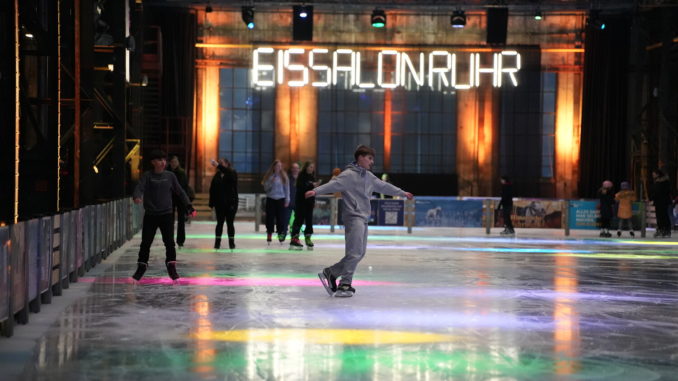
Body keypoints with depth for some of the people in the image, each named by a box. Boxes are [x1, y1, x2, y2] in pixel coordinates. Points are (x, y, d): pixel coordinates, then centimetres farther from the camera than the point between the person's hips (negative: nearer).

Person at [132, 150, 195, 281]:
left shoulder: (170, 176, 4)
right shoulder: (147, 176, -1)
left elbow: (180, 192, 9)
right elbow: (139, 188, -15)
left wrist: (189, 206, 2)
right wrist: (137, 197, -38)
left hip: (167, 214, 1)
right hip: (150, 215, -1)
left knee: (169, 242, -4)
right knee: (145, 243, 4)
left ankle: (172, 268, 6)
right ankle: (141, 268, 17)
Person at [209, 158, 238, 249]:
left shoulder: (232, 173, -2)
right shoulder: (217, 176, 5)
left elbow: (230, 174, -29)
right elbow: (212, 190, 3)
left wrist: (218, 166, -36)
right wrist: (212, 204, -2)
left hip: (231, 203, -2)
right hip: (219, 204, 2)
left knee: (230, 223, 3)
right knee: (219, 223, 5)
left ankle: (231, 243, 11)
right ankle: (217, 242, 9)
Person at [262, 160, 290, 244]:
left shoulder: (284, 176, 2)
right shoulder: (269, 176, 2)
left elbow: (287, 188, 5)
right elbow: (266, 188, 2)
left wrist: (287, 200, 1)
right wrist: (271, 182, -14)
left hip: (281, 199, 0)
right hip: (271, 199, 0)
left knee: (280, 217, -1)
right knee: (270, 217, 1)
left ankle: (280, 236, 4)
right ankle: (269, 235, 9)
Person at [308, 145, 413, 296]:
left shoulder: (368, 176, 17)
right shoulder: (349, 174, -9)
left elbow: (384, 186, 29)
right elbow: (333, 184, -22)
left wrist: (403, 193, 38)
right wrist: (316, 191, -37)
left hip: (363, 219, 9)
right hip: (353, 217, -9)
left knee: (359, 253, 10)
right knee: (355, 252, -11)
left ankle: (331, 272, 17)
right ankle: (345, 284, -2)